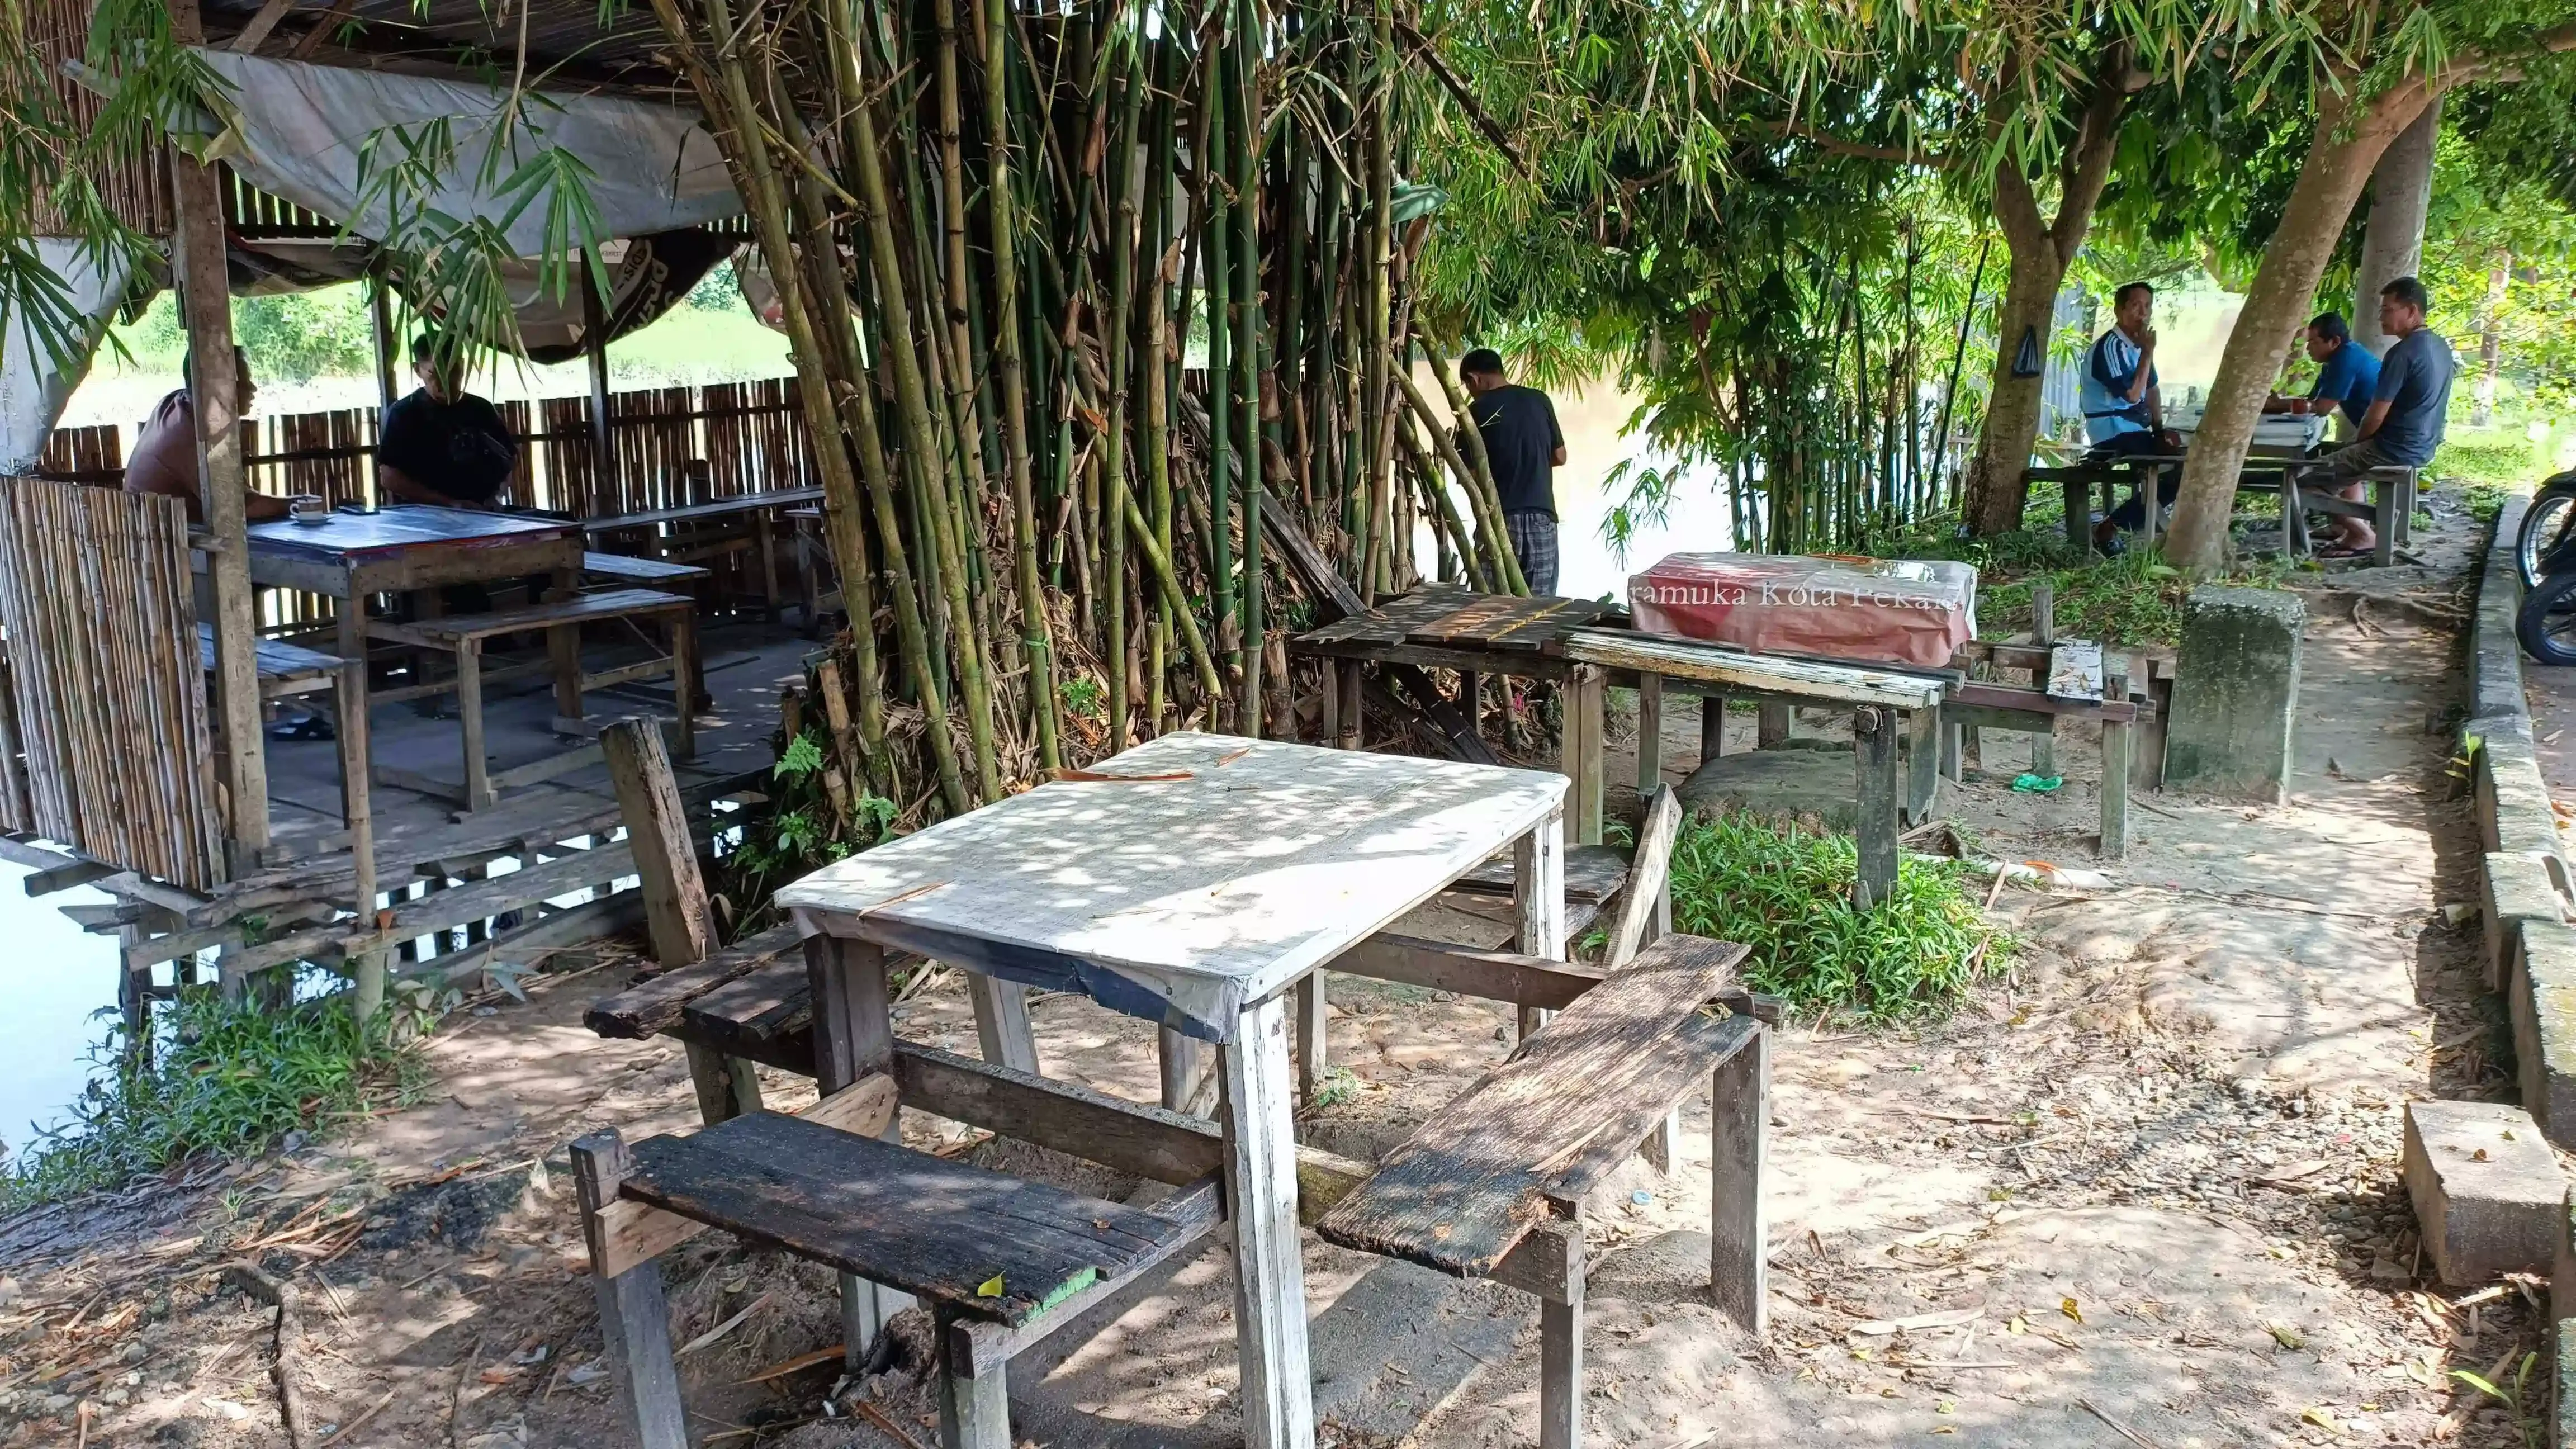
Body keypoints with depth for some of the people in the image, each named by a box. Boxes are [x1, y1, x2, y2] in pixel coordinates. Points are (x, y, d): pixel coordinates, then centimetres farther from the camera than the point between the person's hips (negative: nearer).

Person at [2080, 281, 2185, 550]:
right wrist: (2147, 353, -16)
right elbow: (2132, 394, -22)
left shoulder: (2137, 345, 16)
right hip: (2115, 434, -10)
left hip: (2135, 431, 10)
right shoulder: (2110, 346, -14)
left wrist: (2160, 429, 9)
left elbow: (2152, 390, 22)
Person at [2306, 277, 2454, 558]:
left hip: (2395, 450, -10)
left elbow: (2376, 416, -20)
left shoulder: (2403, 353, -22)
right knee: (2345, 463, 31)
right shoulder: (2440, 346, 8)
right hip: (2423, 447, 10)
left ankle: (2364, 536, 3)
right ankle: (2358, 527, 21)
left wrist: (2357, 441, 1)